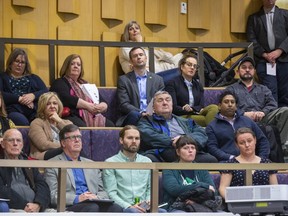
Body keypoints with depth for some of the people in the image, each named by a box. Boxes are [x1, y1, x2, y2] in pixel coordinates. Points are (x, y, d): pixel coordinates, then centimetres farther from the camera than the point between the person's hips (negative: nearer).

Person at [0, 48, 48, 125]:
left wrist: (33, 96, -6)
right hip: (14, 111, -2)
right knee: (24, 123, -40)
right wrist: (19, 98, -9)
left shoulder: (33, 78, 31)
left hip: (34, 111, 2)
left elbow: (46, 92, 15)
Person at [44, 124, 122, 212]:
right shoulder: (52, 165, 9)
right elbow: (52, 195, -2)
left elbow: (102, 191, 21)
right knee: (92, 208, -37)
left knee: (116, 208, -29)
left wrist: (97, 198, -3)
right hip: (70, 207, -4)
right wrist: (77, 199, -15)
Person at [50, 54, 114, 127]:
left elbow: (102, 102, 23)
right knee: (81, 127, -42)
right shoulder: (60, 83, 13)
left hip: (93, 117, 6)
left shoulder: (84, 84, 31)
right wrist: (87, 105, -16)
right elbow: (66, 99, -9)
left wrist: (103, 106, -2)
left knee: (110, 125, -27)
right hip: (74, 117, -6)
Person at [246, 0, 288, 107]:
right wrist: (265, 55, -7)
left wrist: (279, 51, -8)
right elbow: (251, 40, 6)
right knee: (270, 93, -13)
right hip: (264, 61, -1)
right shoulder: (253, 18, 14)